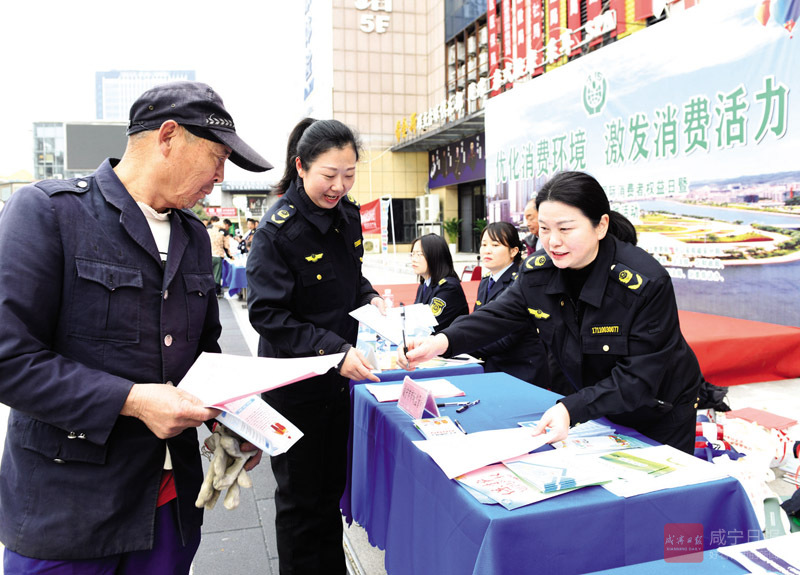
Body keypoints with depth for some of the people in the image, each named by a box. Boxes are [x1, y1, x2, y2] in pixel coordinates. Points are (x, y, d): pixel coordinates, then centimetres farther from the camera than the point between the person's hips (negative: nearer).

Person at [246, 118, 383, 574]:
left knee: (332, 485, 21)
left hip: (339, 379, 7)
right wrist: (333, 350, -29)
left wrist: (371, 298, -2)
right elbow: (267, 314, -21)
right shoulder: (278, 228, -18)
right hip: (296, 385, -6)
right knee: (301, 498, 11)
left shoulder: (348, 214, 3)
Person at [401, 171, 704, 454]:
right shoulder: (537, 271, -15)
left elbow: (639, 377, -32)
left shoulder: (647, 282, -32)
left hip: (659, 414, -4)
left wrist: (573, 409, -44)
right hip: (596, 408, 4)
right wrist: (444, 341, -29)